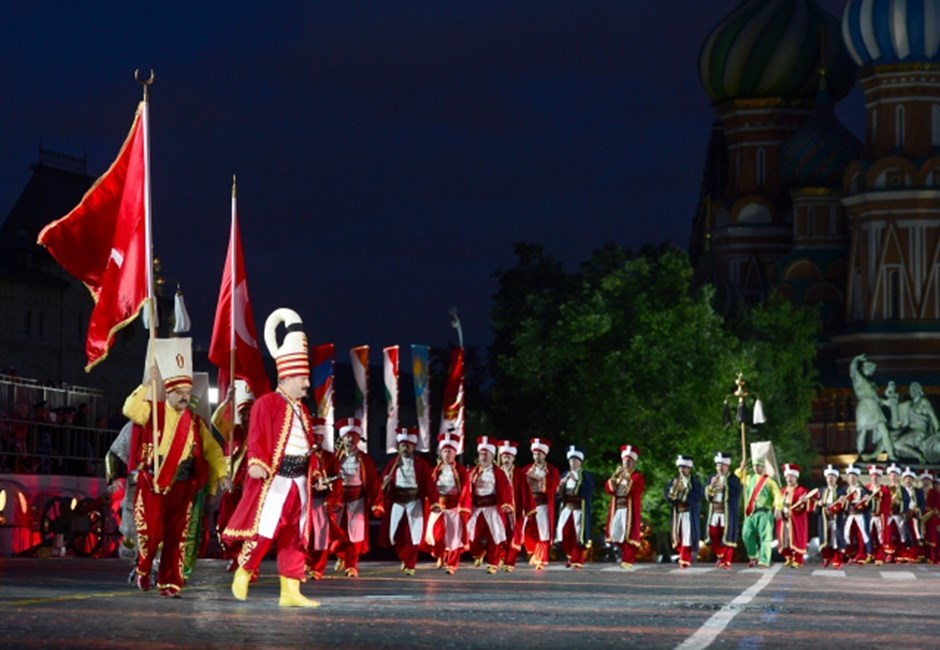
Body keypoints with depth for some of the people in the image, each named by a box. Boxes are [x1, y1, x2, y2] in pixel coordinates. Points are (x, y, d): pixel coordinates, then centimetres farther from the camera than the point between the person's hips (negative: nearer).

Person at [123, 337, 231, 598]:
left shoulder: (195, 422, 7)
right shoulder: (153, 412, -3)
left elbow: (211, 448, 10)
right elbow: (130, 410, -23)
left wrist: (222, 474, -3)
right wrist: (148, 384, -27)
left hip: (181, 488, 3)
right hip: (152, 485, -3)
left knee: (176, 538, 4)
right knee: (151, 533, -4)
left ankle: (169, 583, 12)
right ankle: (143, 570, 23)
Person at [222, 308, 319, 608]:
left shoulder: (301, 409, 18)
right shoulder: (266, 403, -7)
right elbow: (256, 438, -14)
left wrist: (314, 470, 14)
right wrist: (257, 463, -28)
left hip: (299, 480, 8)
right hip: (274, 479, -8)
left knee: (295, 537, 6)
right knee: (265, 530, -10)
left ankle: (290, 591, 8)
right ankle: (242, 577, 9)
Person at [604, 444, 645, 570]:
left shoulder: (638, 477, 2)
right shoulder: (617, 474, 18)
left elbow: (637, 491, -15)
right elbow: (608, 489, 6)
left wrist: (629, 479, -22)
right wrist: (614, 477, -9)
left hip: (630, 509, -5)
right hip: (616, 509, 5)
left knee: (629, 535, -8)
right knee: (616, 534, 5)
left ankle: (628, 561, -7)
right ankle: (625, 555, 20)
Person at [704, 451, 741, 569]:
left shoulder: (734, 479, -4)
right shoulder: (712, 478, 11)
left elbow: (736, 496, -13)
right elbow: (707, 495, 5)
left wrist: (724, 487, -17)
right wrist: (712, 486, -12)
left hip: (728, 513, -4)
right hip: (714, 512, 5)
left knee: (727, 537, -2)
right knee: (714, 536, 7)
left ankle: (726, 563, 6)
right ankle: (720, 556, 31)